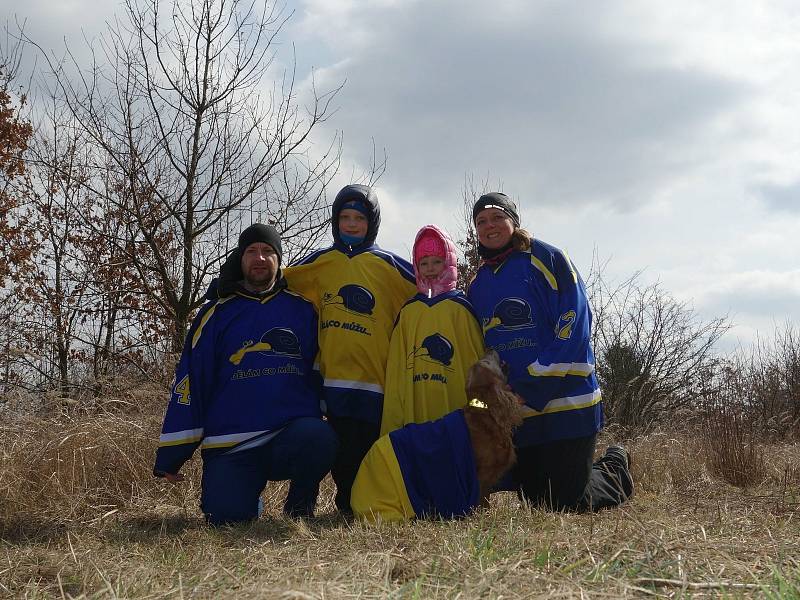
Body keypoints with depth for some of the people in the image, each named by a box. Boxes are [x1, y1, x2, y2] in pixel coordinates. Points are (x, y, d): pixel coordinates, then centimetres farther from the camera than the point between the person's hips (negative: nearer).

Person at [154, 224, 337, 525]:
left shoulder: (302, 309, 9)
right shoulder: (218, 313, 7)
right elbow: (190, 382, 5)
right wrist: (171, 455, 3)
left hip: (293, 435, 0)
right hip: (230, 448, 0)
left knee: (318, 437, -33)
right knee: (226, 517, -19)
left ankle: (300, 505, 0)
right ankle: (249, 498, 21)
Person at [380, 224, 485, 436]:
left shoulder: (462, 308, 5)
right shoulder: (407, 312, 12)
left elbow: (477, 363, 2)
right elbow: (396, 371, 10)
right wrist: (392, 424, 6)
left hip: (457, 416, -2)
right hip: (415, 417, 2)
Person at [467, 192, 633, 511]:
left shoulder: (546, 258, -6)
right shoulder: (477, 284, 14)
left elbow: (572, 328, -14)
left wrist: (531, 390, -18)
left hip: (565, 401, -6)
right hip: (512, 411, 6)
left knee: (566, 502, -3)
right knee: (534, 498, 11)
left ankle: (615, 469, 27)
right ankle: (606, 466, 36)